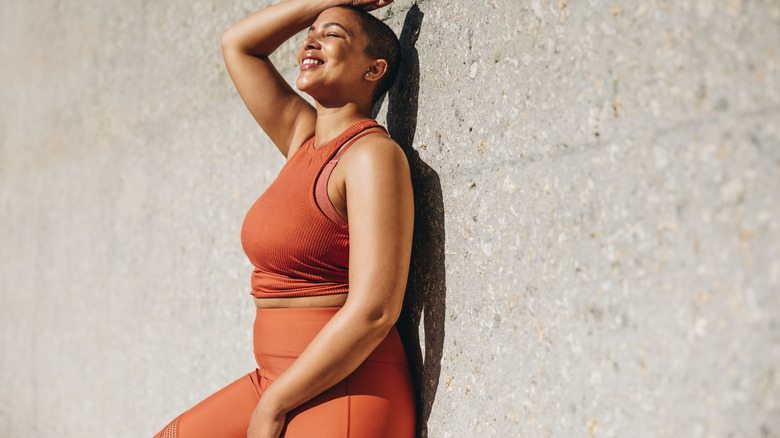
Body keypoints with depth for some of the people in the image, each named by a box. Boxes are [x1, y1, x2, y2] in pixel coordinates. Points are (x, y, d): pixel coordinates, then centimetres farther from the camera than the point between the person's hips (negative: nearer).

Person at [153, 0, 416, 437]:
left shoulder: (373, 154, -14)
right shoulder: (305, 139, 8)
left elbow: (373, 312, -22)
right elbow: (237, 42, 19)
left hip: (343, 396, -8)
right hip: (280, 384, 8)